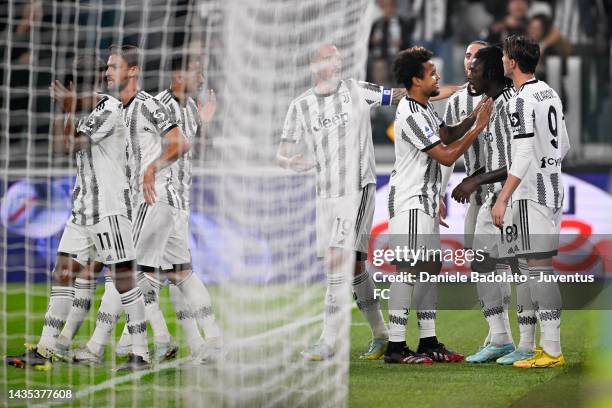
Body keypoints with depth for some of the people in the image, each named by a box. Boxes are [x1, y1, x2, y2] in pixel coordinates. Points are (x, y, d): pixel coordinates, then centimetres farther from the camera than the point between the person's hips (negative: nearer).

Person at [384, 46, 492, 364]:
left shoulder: (424, 108, 10)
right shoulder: (411, 116, -21)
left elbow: (447, 135, 22)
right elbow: (446, 156, -20)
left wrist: (473, 117, 7)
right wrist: (478, 127, -14)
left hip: (425, 201, 10)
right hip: (409, 202, -10)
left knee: (429, 269, 11)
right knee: (408, 269, -10)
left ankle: (428, 342, 16)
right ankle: (395, 347, -9)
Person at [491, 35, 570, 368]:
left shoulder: (522, 100, -16)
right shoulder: (551, 93, 12)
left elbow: (523, 156, -22)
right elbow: (564, 146, 18)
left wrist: (502, 199, -22)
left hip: (531, 194, -9)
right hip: (554, 189, 9)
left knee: (536, 266, -8)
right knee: (542, 266, 14)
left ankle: (551, 352, -9)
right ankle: (548, 344, 17)